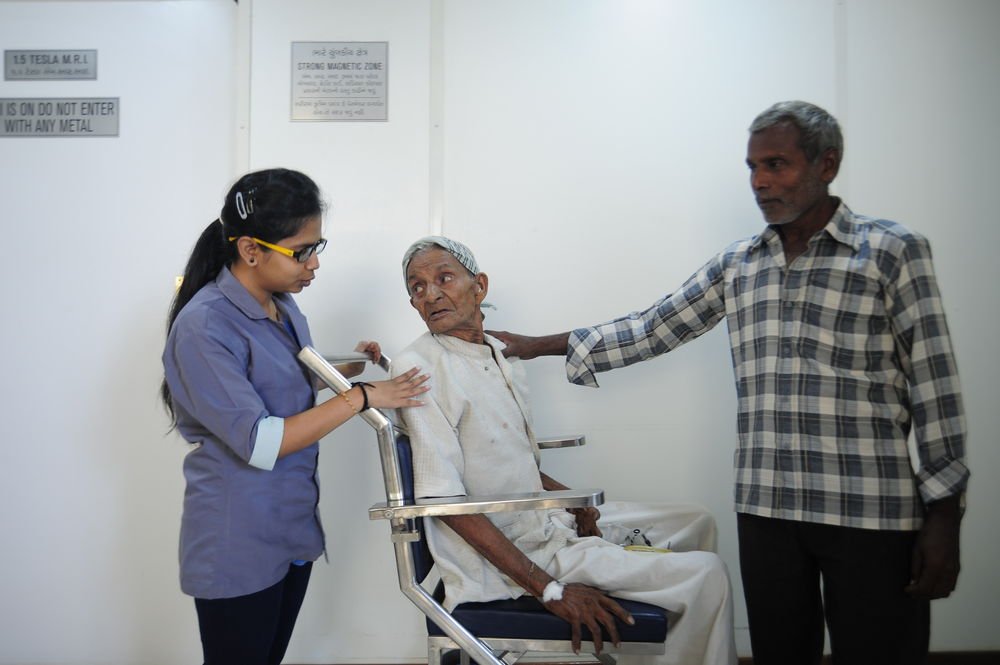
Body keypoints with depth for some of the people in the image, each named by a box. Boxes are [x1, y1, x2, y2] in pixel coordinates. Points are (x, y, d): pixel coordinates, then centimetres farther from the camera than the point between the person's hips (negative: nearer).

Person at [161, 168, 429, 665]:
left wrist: (345, 369, 2)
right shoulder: (204, 326, -21)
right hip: (239, 547, -7)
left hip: (293, 531, 8)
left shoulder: (282, 305, 5)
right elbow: (259, 443, -24)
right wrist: (362, 398, -23)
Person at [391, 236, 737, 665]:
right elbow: (445, 499, -21)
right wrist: (549, 589, -24)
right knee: (706, 577, -15)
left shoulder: (497, 355, 11)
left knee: (696, 523, 17)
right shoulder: (419, 367, -16)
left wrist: (575, 503, -2)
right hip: (504, 551, -9)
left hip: (546, 523, 9)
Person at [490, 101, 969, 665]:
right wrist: (541, 345, 14)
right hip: (766, 507, 4)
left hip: (871, 512, -4)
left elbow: (935, 388, -4)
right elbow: (651, 329, 14)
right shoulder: (736, 264, 10)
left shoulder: (893, 250, -2)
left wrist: (944, 516, -7)